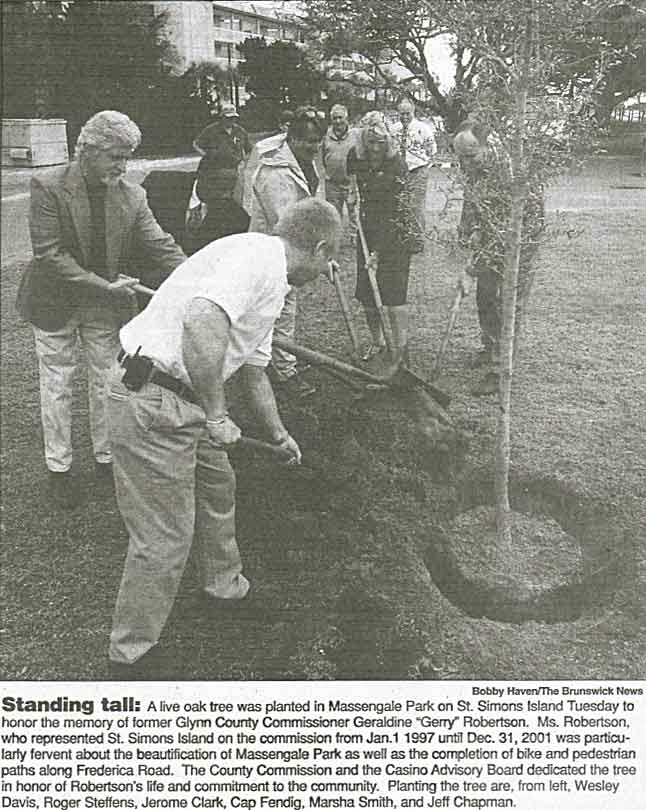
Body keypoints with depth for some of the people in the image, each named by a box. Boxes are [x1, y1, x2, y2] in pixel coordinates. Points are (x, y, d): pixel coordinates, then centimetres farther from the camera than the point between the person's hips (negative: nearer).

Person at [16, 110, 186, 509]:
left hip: (107, 306, 3)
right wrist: (104, 287, -27)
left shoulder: (132, 195, -6)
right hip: (55, 303, -3)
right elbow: (49, 254, -22)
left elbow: (162, 246, -9)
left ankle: (107, 457, 29)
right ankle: (59, 468, 22)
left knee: (108, 382, 11)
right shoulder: (48, 186, -17)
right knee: (58, 385, 7)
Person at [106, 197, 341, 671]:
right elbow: (201, 323, -34)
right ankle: (131, 651, 19)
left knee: (217, 488, 26)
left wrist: (278, 434, 41)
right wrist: (216, 414, -25)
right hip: (152, 400, -11)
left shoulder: (272, 285, 17)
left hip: (184, 399, 11)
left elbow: (254, 368, 30)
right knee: (164, 535, 0)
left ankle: (225, 585, 49)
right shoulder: (256, 255, -16)